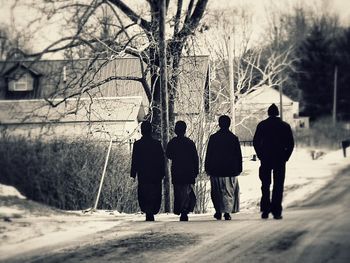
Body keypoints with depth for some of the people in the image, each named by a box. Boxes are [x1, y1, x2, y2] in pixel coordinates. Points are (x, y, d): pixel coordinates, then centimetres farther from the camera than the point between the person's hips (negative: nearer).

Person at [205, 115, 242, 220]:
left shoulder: (213, 138, -1)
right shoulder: (234, 138, 1)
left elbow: (208, 155, 2)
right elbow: (238, 155, 5)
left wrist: (207, 168, 7)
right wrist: (239, 169, 11)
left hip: (216, 170, 0)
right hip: (230, 170, 0)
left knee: (216, 192, 11)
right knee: (229, 192, 3)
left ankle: (218, 211, 11)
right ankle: (227, 212, -7)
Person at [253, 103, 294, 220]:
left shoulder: (262, 125, 1)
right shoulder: (285, 126, 2)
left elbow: (255, 142, 0)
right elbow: (291, 143, 0)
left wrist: (260, 156, 7)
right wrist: (285, 157, 7)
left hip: (265, 159, 0)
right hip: (280, 160, 0)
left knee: (265, 185, 9)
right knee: (278, 186, 2)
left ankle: (265, 210, 3)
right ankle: (276, 212, -2)